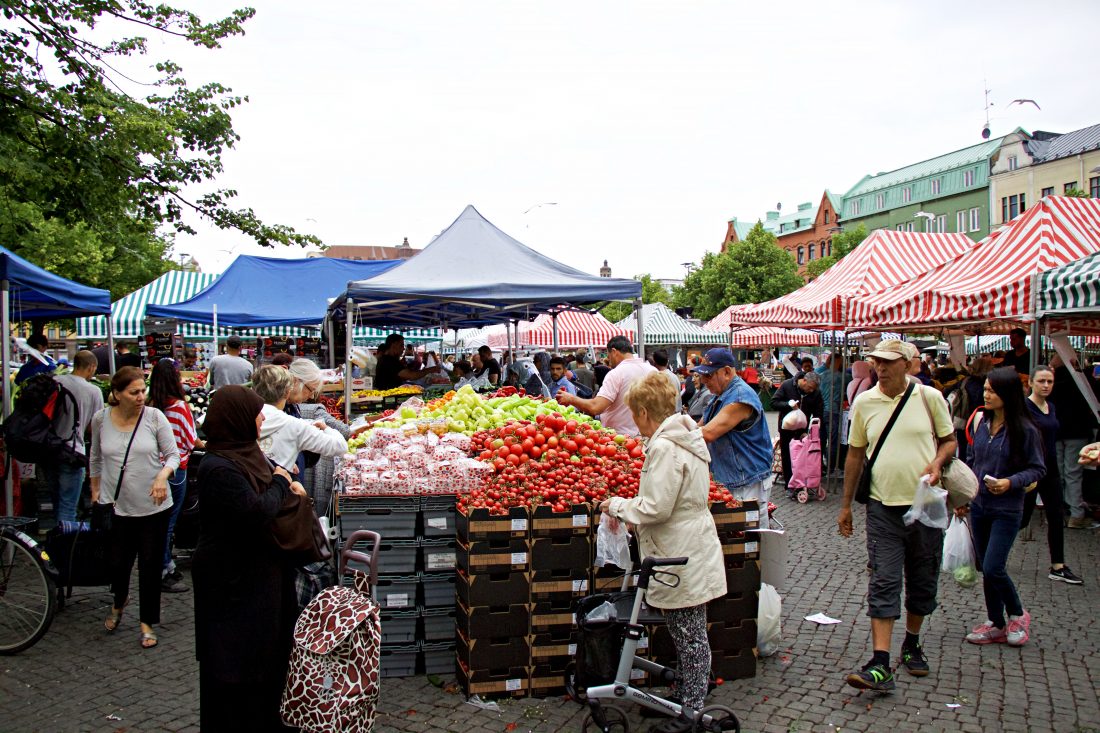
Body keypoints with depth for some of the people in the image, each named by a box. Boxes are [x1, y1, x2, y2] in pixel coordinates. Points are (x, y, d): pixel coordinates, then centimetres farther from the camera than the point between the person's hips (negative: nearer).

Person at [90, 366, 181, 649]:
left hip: (154, 507, -1)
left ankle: (147, 623, 25)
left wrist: (163, 475, -22)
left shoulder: (155, 417, -9)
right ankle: (119, 601, 45)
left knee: (150, 567, 7)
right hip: (116, 506, 1)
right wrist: (95, 489, 17)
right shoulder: (101, 419, -2)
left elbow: (173, 455, -4)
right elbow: (96, 459, 14)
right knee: (117, 563, 11)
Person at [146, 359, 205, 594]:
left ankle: (166, 565, 29)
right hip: (175, 469, -5)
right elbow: (191, 441, -7)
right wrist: (203, 445, 15)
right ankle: (162, 573, 8)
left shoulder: (150, 406, -2)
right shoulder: (180, 406, -15)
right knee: (168, 521, 3)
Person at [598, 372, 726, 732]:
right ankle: (688, 698, 31)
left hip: (682, 561, -10)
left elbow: (656, 508, -23)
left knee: (690, 638, 1)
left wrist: (618, 506, -7)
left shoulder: (665, 447, -21)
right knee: (689, 636, 19)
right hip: (688, 556, 10)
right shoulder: (684, 438, 12)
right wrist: (630, 508, 16)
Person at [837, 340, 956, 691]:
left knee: (922, 580, 13)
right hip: (883, 505, 0)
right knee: (883, 583, -7)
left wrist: (937, 462, -13)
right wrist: (846, 505, 10)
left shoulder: (929, 397, -2)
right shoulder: (864, 403, 2)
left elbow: (949, 439, 10)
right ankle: (880, 665, -9)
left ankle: (911, 645, 34)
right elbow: (855, 454, 9)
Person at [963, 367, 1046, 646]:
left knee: (993, 568, -8)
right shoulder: (980, 422, 3)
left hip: (1007, 509, -5)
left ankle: (1017, 614, 17)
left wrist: (1010, 482, -22)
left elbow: (1038, 468, -6)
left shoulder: (1024, 430, -12)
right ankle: (996, 625, 23)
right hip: (979, 506, 5)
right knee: (987, 569, 10)